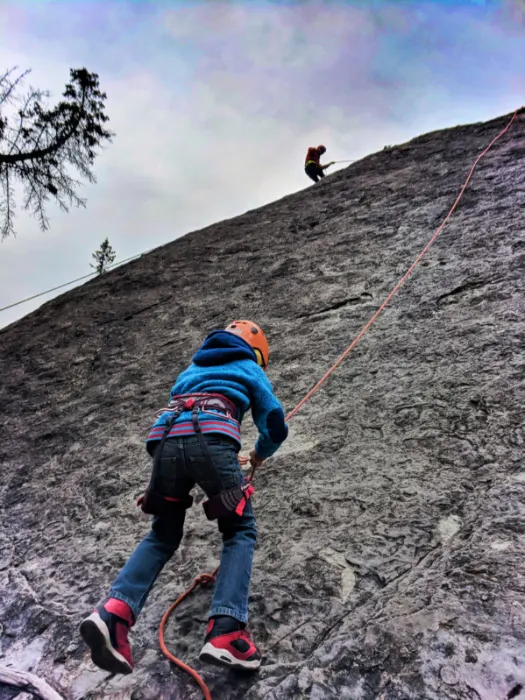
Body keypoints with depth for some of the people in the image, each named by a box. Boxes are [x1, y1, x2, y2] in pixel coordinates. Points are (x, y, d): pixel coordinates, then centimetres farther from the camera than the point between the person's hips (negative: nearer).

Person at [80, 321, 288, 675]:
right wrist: (260, 454, 45)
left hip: (166, 442, 5)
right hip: (212, 441, -4)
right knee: (240, 532, 10)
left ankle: (113, 612, -1)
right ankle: (225, 632, -7)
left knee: (162, 535, 19)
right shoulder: (250, 370, 25)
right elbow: (276, 426, 23)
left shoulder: (192, 368, 38)